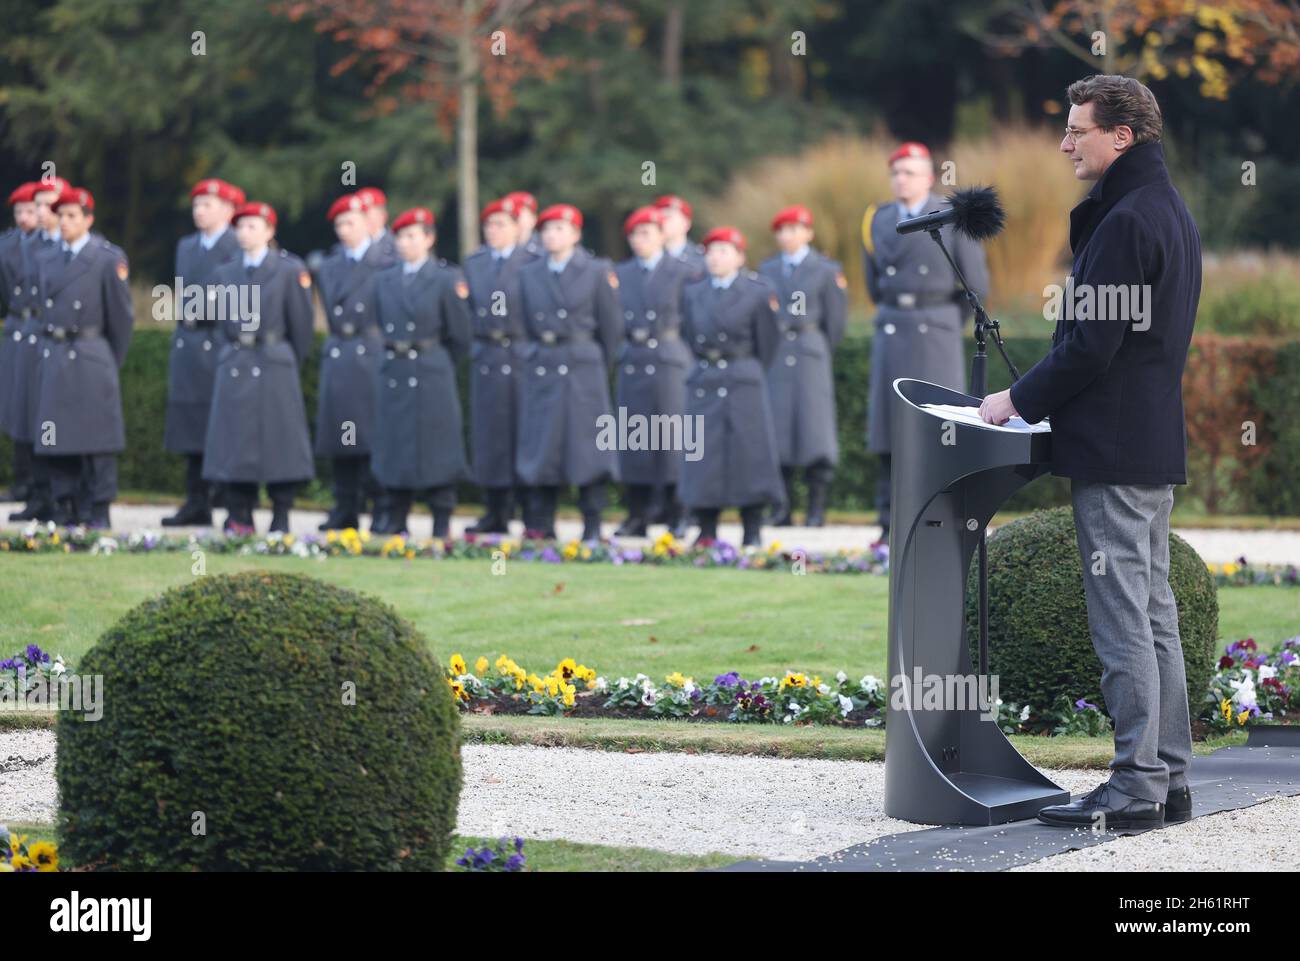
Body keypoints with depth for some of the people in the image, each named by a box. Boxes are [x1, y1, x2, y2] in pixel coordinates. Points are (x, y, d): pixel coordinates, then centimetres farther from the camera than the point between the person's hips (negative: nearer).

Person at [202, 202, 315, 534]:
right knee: (235, 443, 1)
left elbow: (301, 323, 2)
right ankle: (239, 517, 6)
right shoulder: (224, 274, 12)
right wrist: (237, 350, 12)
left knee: (279, 441, -3)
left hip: (274, 366, -4)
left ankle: (281, 517, 3)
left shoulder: (290, 270, 0)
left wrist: (292, 365, 5)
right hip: (235, 366, 4)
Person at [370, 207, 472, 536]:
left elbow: (460, 336, 1)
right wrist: (396, 356, 12)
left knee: (437, 448, -2)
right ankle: (396, 519, 11)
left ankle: (442, 522, 3)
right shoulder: (384, 280, 11)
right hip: (394, 372, 4)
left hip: (432, 375, -4)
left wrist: (434, 361, 9)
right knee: (394, 447, 5)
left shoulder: (445, 280, -2)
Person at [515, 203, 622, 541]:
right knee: (541, 446, 2)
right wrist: (540, 355, 11)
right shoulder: (529, 274, 11)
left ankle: (592, 526, 1)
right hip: (541, 369, 3)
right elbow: (528, 323, 15)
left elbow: (610, 326, 4)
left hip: (583, 369, -3)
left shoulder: (597, 272, 1)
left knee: (587, 446, -3)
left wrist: (599, 367, 6)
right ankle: (540, 524, 7)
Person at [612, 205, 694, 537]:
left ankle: (676, 516, -1)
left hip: (668, 358, -4)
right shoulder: (620, 274, 15)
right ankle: (636, 516, 6)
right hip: (631, 363, 4)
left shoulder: (682, 272, 3)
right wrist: (617, 351, 6)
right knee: (633, 439, 2)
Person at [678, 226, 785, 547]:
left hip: (743, 382, -3)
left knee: (748, 456, -3)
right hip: (703, 384, 3)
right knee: (703, 459, 0)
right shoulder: (693, 293, 10)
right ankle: (706, 531, 5)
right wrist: (707, 368, 14)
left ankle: (753, 533, 2)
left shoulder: (757, 293, -1)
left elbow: (766, 344, 4)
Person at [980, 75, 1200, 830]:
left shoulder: (1126, 222, -17)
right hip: (1157, 444, 10)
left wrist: (1021, 400, -7)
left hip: (1114, 452, -10)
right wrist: (1037, 396, 18)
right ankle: (1169, 778, 17)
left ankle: (1137, 787, -7)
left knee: (1123, 619, -8)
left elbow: (1093, 344, -20)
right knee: (1154, 612, 13)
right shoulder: (1172, 212, 15)